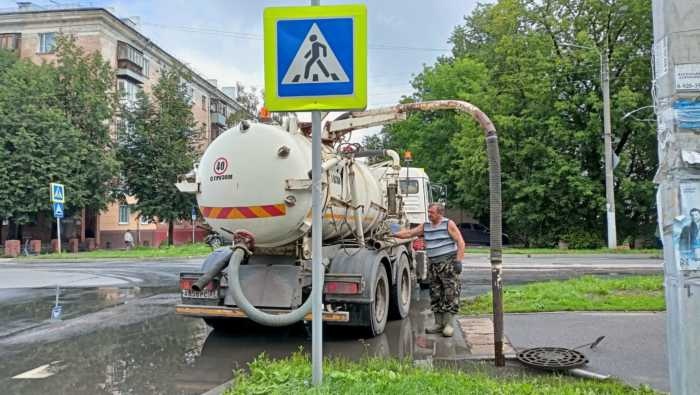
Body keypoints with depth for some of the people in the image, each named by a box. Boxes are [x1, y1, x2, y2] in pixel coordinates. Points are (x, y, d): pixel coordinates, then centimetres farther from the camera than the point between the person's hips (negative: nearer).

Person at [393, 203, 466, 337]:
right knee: (435, 295, 7)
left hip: (448, 264, -6)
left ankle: (448, 324, -1)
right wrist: (393, 234, 1)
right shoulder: (425, 226, 11)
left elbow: (460, 242, -7)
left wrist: (458, 260, -15)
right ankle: (439, 324, 15)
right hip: (433, 265, 6)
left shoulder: (449, 224, -4)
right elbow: (409, 233, 12)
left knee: (450, 294, -6)